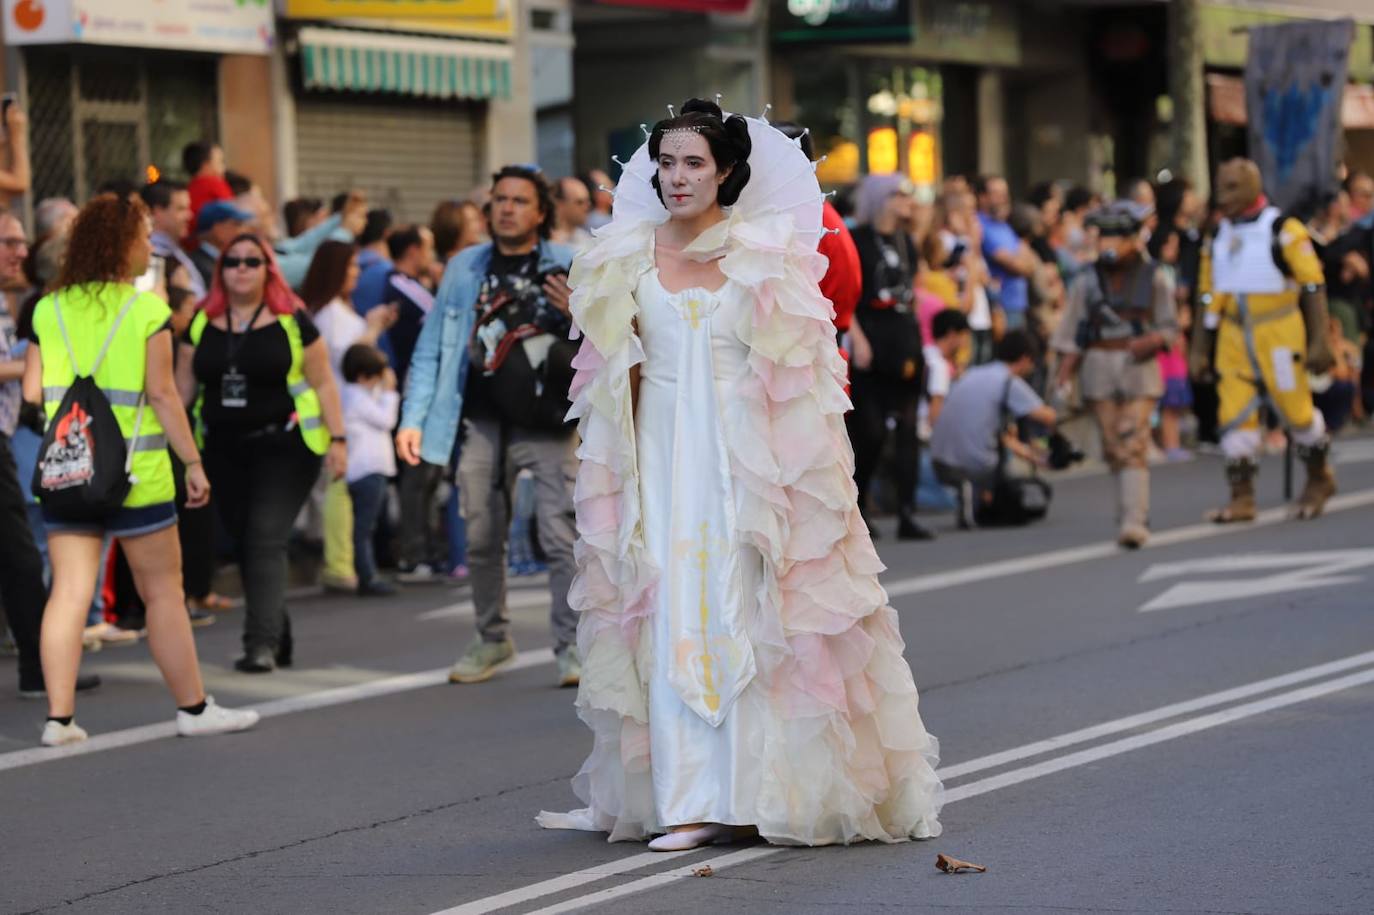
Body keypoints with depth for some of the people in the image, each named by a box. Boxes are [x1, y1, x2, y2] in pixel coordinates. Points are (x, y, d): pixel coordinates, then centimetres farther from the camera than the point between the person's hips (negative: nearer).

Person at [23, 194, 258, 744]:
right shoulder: (147, 309, -9)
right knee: (163, 591, 7)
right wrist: (193, 461, -5)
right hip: (135, 472, -4)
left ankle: (59, 717, 0)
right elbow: (161, 394, -11)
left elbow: (32, 391, 2)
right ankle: (193, 708, 14)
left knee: (69, 591, 4)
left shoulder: (50, 310, 4)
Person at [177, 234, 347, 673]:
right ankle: (278, 636, 19)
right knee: (245, 544, 7)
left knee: (266, 539, -14)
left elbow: (322, 383, 0)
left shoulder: (292, 320, -2)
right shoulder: (202, 324, 8)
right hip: (223, 451, 4)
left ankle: (262, 641, -16)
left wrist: (337, 438, -5)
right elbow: (183, 384, 11)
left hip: (284, 447, -4)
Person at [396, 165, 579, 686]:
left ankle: (571, 647, -9)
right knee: (482, 540, 9)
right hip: (484, 425, 3)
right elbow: (431, 350, 13)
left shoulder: (568, 268, 3)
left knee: (561, 537, -12)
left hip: (548, 423, -3)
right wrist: (413, 419, 4)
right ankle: (493, 639, 25)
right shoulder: (465, 268, 11)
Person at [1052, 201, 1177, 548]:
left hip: (1139, 367, -2)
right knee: (1113, 448, 4)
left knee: (1134, 444, -14)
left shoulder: (1155, 278, 4)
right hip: (1099, 367, 2)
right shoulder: (1087, 281, 7)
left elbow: (1169, 327, 5)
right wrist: (1064, 372, -5)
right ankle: (1133, 511, 19)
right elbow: (1072, 334, 6)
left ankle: (1133, 522, -21)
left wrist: (1152, 341, -16)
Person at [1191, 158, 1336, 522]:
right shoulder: (1219, 239, 11)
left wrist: (1319, 342, -11)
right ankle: (1242, 497, 3)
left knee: (1295, 408, 2)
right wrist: (1199, 350, 12)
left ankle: (1319, 478, 26)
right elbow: (1209, 298, 15)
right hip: (1233, 339, 5)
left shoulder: (1284, 231, -6)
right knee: (1235, 414, -2)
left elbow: (1313, 288, -7)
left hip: (1278, 337, -5)